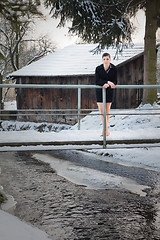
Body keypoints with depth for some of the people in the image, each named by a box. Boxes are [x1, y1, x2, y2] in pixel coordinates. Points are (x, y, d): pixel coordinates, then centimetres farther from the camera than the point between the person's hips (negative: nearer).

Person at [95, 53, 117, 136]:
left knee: (107, 110, 4)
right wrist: (108, 82, -29)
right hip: (100, 91, -1)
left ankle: (105, 129, 17)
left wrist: (107, 84, -27)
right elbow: (97, 81, -16)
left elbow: (115, 82, -7)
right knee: (101, 110, -7)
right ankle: (106, 129, -2)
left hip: (109, 91, 1)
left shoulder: (114, 69, -8)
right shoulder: (98, 68, -10)